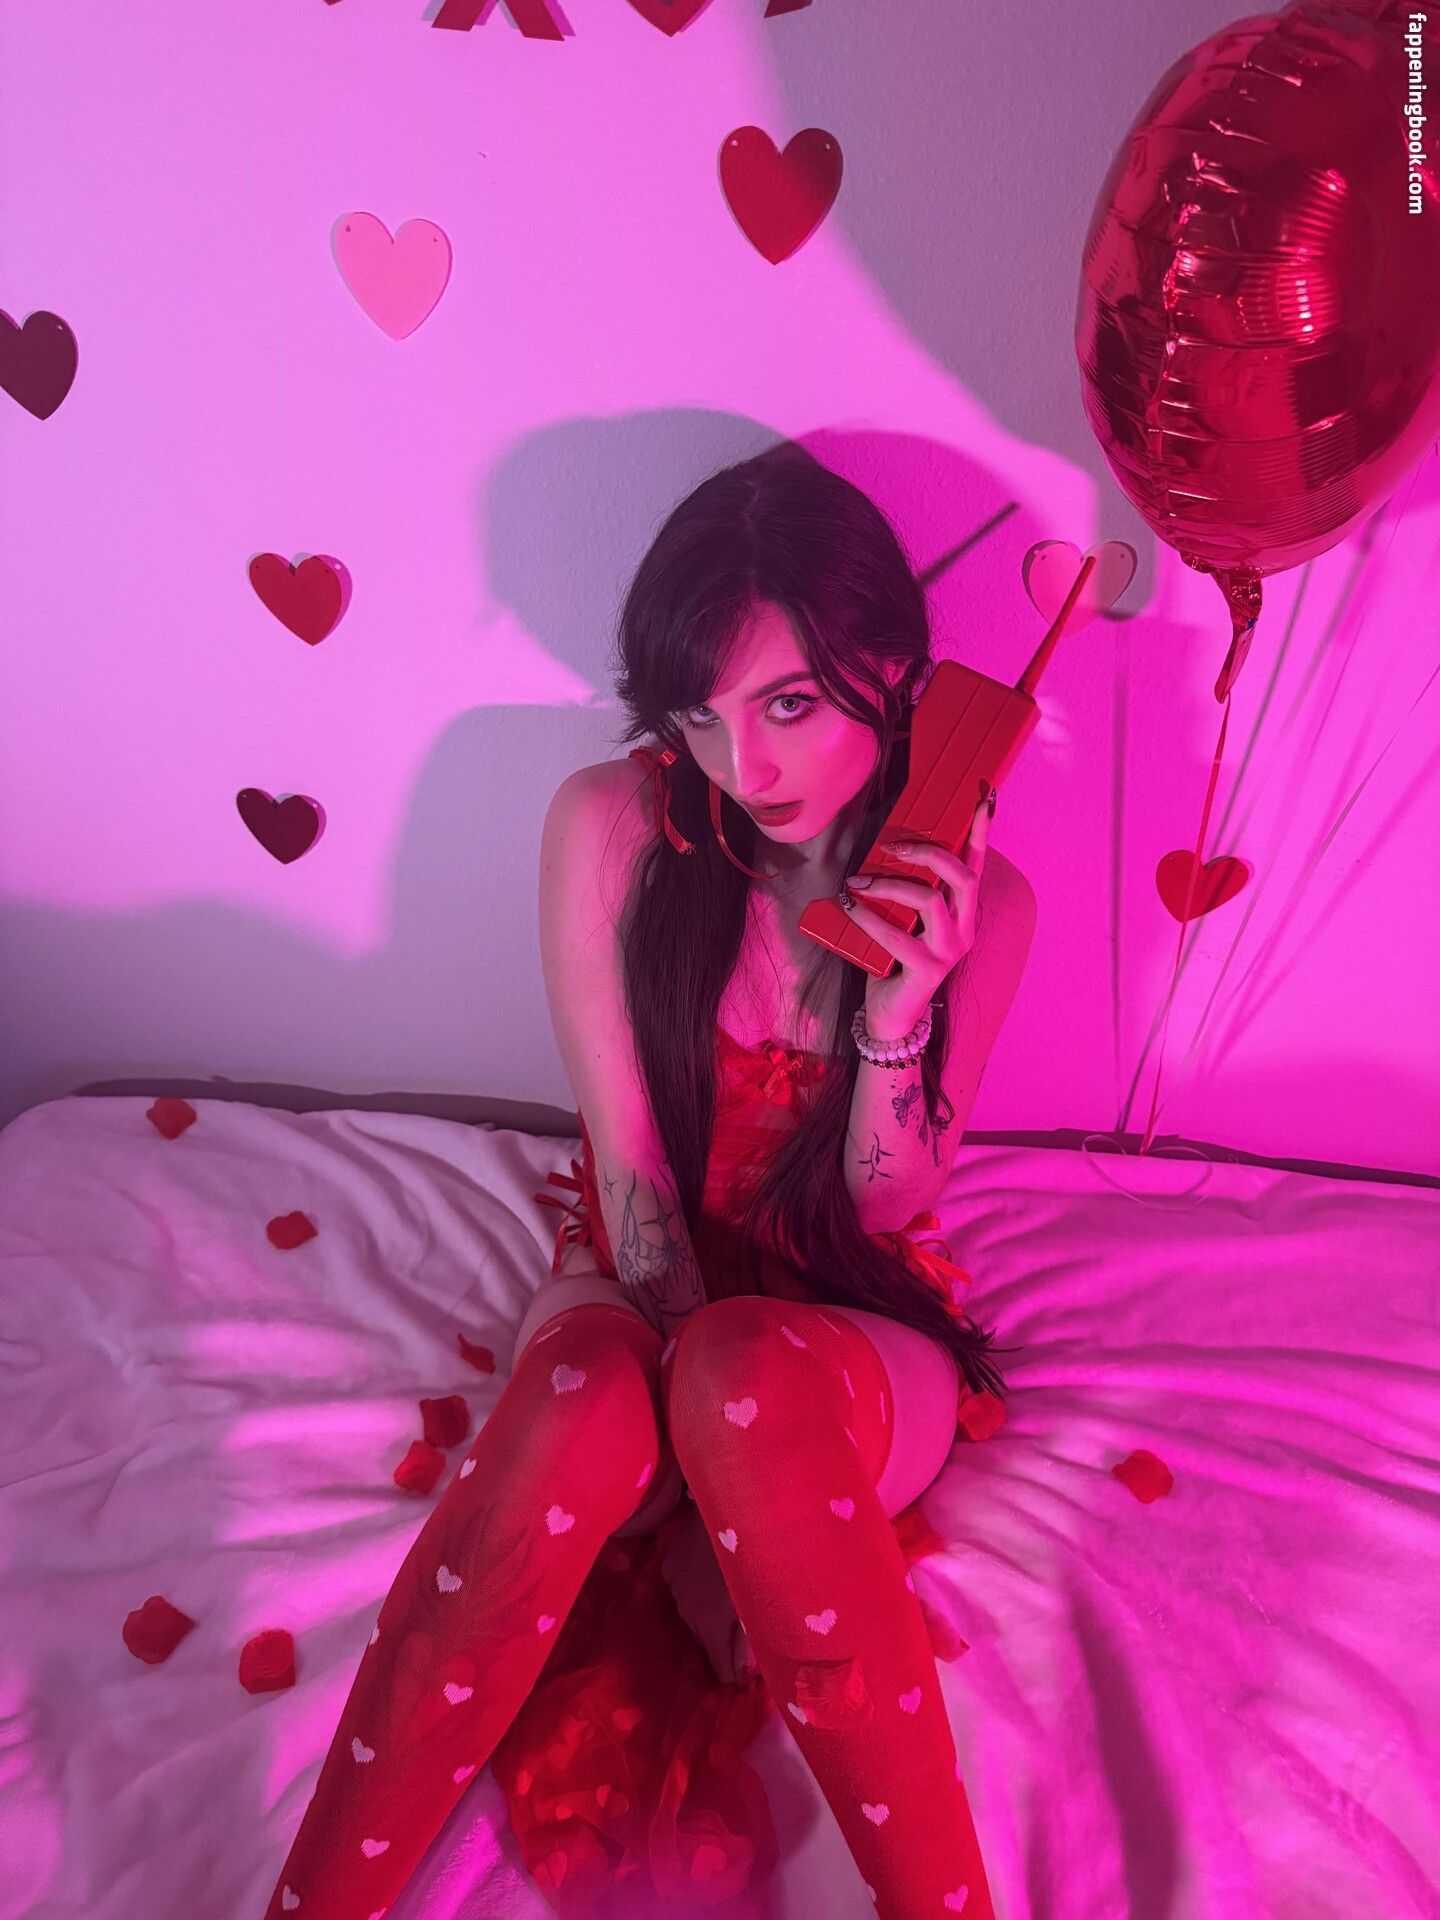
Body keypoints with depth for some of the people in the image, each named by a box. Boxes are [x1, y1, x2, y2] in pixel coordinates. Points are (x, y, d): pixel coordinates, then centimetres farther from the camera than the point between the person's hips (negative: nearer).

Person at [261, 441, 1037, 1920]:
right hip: (642, 1287, 0)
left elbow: (887, 1213, -6)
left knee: (748, 1373, -37)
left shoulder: (981, 895, -8)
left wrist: (898, 1013, -24)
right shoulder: (611, 825, -12)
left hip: (856, 1338, 1)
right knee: (593, 1395, -37)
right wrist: (711, 1473, -19)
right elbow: (628, 1158, -13)